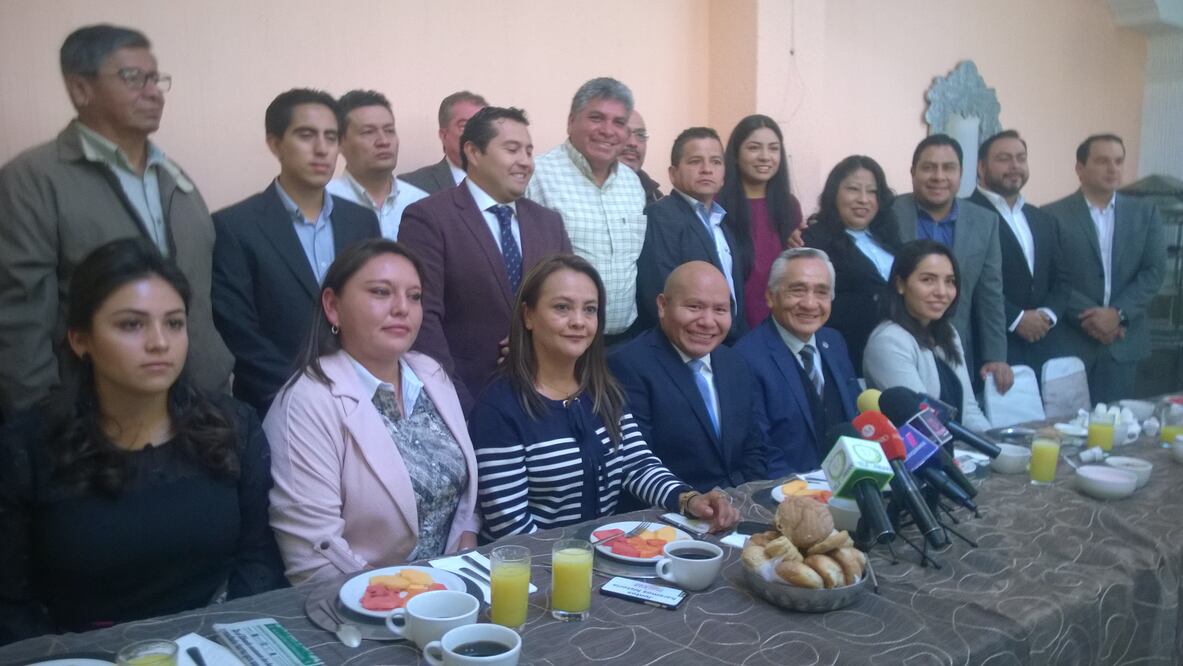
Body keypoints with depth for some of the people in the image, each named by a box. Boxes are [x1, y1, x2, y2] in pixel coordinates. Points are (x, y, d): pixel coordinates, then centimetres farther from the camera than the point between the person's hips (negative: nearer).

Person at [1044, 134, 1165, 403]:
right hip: (1069, 340, -3)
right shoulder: (1053, 215, -2)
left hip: (1124, 340, 3)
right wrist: (1088, 316, -15)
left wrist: (1119, 313, -10)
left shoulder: (1145, 213, 10)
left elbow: (1155, 270, 3)